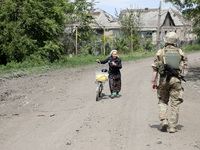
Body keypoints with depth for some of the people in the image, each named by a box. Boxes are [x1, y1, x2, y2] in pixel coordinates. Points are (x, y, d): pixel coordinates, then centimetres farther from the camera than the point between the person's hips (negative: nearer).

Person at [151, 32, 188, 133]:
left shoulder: (160, 52, 3)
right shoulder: (180, 52, 5)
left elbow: (155, 68, 2)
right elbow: (185, 63, 18)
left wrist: (153, 82, 7)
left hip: (164, 79, 0)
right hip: (176, 79, 0)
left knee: (162, 101, 17)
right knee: (175, 104, 4)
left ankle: (164, 120, -1)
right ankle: (173, 127, 2)